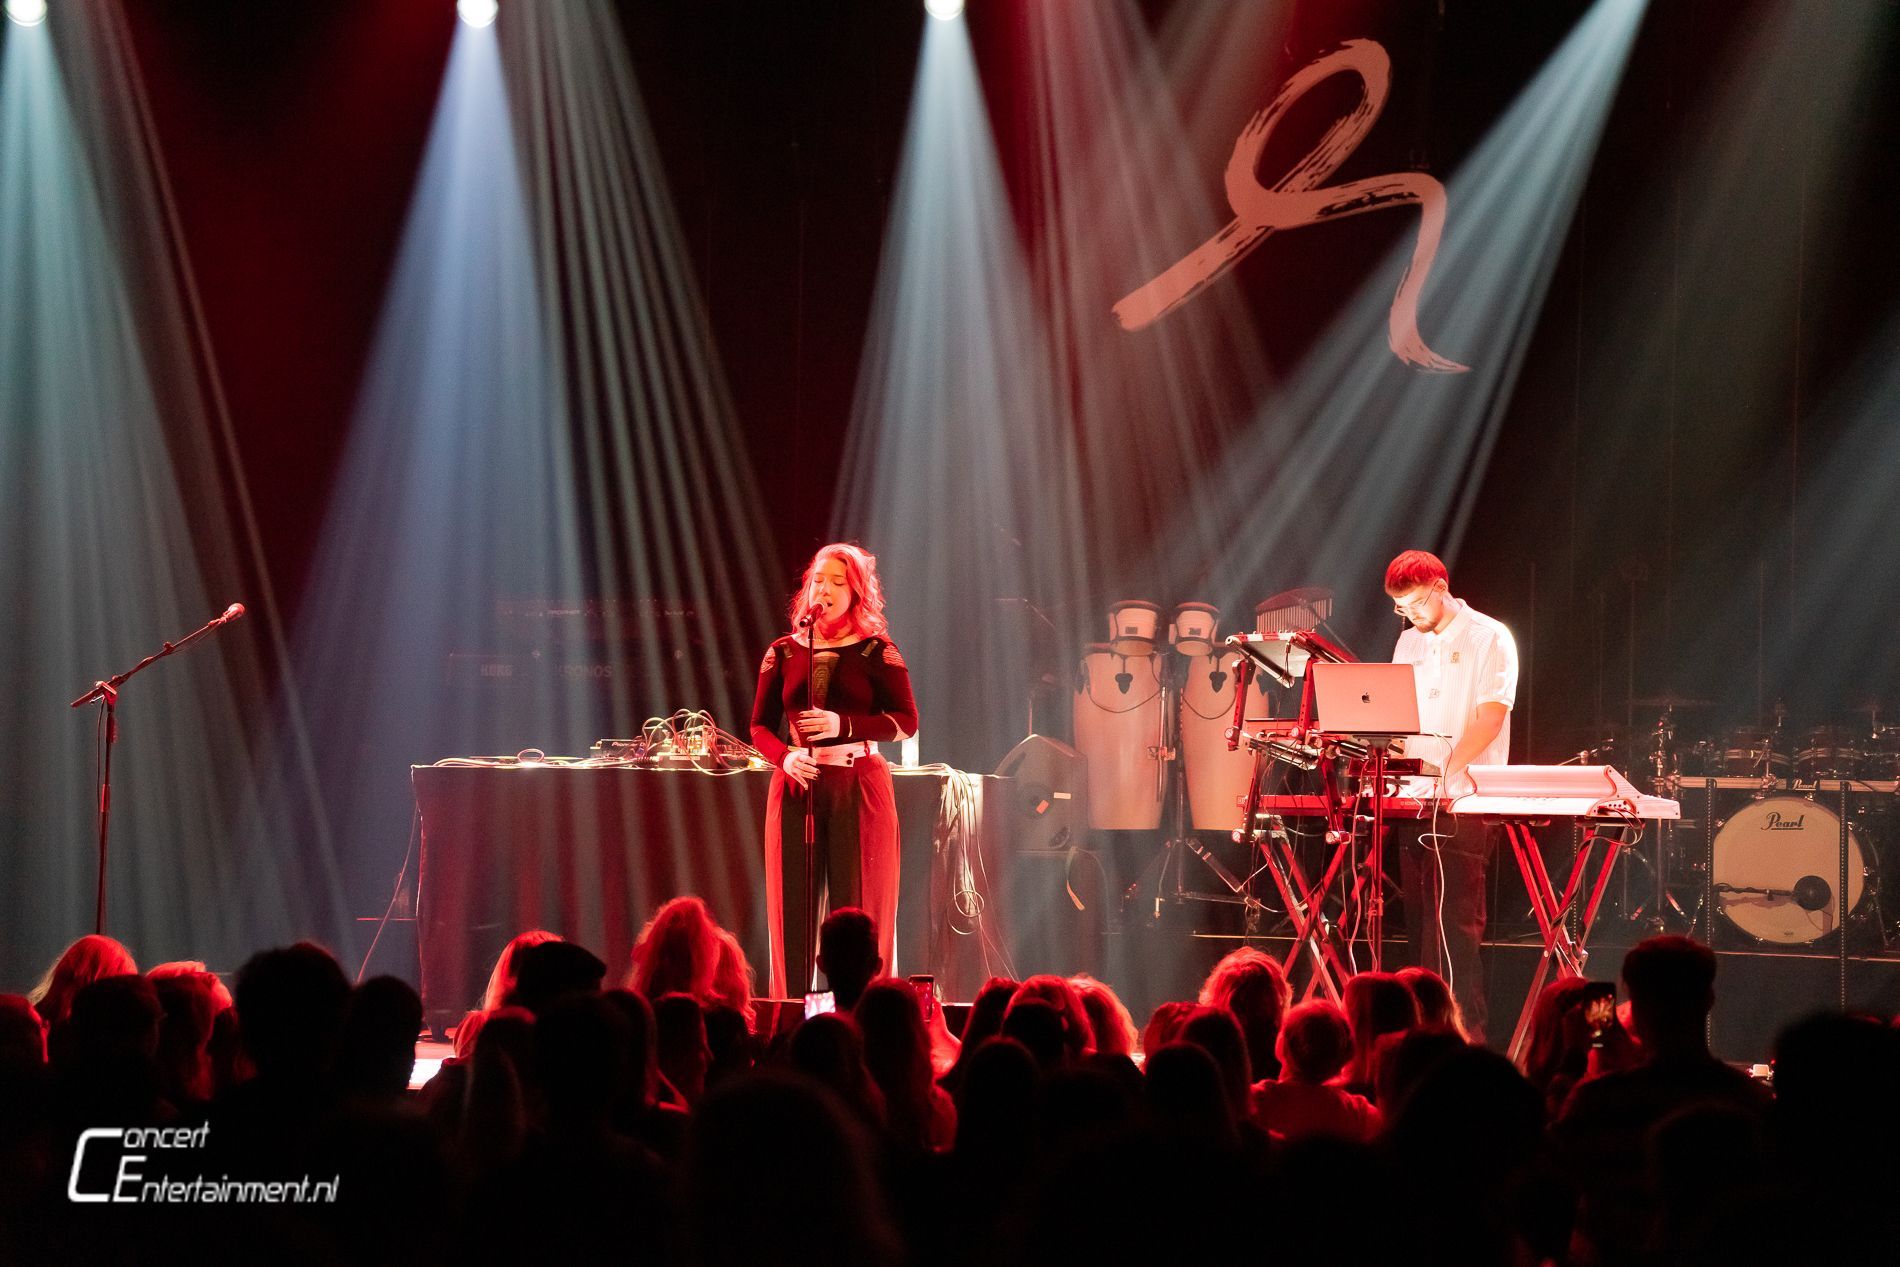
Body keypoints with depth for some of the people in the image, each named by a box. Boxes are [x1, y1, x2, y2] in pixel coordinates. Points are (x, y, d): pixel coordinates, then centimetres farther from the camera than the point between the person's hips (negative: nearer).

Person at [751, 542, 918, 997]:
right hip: (797, 785, 2)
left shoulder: (876, 652, 3)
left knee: (859, 908, -4)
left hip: (859, 787, -2)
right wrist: (784, 756, -9)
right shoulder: (783, 652, 11)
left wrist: (844, 726, -15)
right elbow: (760, 726, 12)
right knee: (792, 909, -1)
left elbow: (907, 721, -3)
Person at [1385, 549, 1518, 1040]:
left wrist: (1444, 770, -23)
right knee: (1419, 920, 6)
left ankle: (1466, 1032, -12)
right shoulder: (1409, 643, 17)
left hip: (1465, 802, -7)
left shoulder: (1489, 639, -3)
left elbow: (1491, 717, -13)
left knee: (1454, 919, -12)